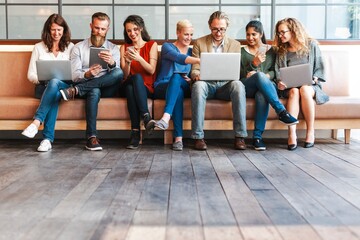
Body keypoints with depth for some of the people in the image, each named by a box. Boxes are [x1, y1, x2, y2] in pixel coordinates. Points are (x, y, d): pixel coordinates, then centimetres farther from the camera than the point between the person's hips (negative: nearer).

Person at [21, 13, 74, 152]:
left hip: (65, 86, 0)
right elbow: (30, 75, 11)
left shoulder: (70, 47, 16)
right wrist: (43, 79, -11)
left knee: (54, 83, -38)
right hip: (43, 87, 0)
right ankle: (48, 139, -44)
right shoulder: (39, 48, 16)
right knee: (55, 94, -37)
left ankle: (36, 122, -46)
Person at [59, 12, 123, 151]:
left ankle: (76, 90, -31)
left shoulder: (113, 48, 12)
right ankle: (92, 137, -41)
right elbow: (74, 75, -2)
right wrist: (87, 75, -26)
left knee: (118, 72, -30)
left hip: (106, 88, 1)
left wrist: (112, 63, -30)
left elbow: (116, 74, -5)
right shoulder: (78, 48, 10)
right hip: (89, 89, -1)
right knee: (94, 91, -39)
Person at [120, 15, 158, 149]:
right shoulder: (124, 47, 15)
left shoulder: (152, 45, 10)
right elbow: (125, 75, 7)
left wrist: (139, 58, -20)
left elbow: (152, 70, -3)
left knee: (137, 78, -37)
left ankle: (135, 132, -44)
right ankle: (146, 117, -45)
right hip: (130, 86, 1)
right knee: (137, 77, -34)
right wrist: (127, 62, -14)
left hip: (147, 88, -1)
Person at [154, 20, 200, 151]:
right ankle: (178, 137, -47)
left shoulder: (191, 51, 18)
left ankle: (166, 117, -54)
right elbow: (179, 58, -21)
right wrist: (200, 60, -37)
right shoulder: (167, 46, 2)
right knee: (178, 92, -40)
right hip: (162, 87, -2)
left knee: (176, 77, -35)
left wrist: (191, 79, -8)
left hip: (184, 86, 3)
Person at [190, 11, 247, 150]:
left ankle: (240, 136, -31)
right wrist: (197, 75, -20)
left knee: (238, 85, -34)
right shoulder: (199, 43, 10)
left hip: (225, 85, 1)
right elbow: (194, 69, 5)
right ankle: (198, 137, -34)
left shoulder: (235, 45, 14)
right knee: (198, 85, -37)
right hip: (206, 84, -1)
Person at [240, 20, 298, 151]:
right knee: (259, 75, -37)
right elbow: (240, 76, 5)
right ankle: (282, 112, -42)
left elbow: (275, 71, 9)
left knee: (262, 96, -39)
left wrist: (265, 76, -14)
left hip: (266, 86, 1)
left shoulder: (271, 50, 19)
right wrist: (254, 64, -12)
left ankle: (257, 136, -39)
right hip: (247, 87, -1)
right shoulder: (242, 51, 16)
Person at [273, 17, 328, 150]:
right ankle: (292, 133, -43)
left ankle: (310, 131, -29)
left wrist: (314, 79, -11)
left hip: (311, 86, -1)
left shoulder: (311, 45, 9)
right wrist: (280, 83, -11)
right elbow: (278, 72, 9)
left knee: (304, 89, -36)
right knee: (294, 91, -34)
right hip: (289, 87, 1)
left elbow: (319, 67, 7)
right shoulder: (281, 51, 16)